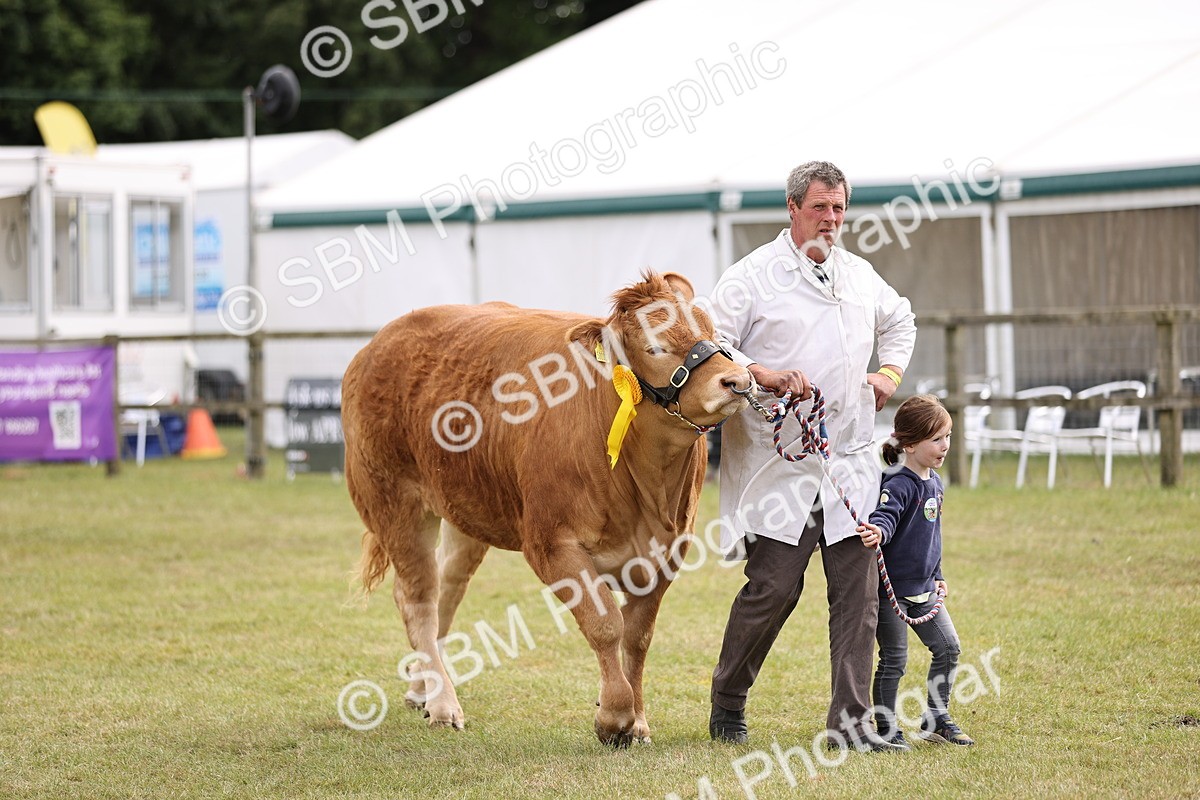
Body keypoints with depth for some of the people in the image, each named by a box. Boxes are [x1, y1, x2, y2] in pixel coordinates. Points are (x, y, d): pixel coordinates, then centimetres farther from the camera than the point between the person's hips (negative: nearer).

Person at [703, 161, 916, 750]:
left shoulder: (860, 276, 16)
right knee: (774, 586, -6)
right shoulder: (753, 276, -3)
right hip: (779, 464, -5)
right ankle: (727, 702, 15)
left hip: (850, 461, 5)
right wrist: (767, 375, -21)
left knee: (857, 587, -1)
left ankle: (850, 719, 2)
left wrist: (890, 372, 19)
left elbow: (899, 320, 36)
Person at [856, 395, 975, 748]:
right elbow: (885, 516, -35)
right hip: (891, 589, -8)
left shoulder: (934, 482, 9)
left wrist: (937, 575, 25)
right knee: (894, 660, -3)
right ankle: (886, 729, 8)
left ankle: (936, 718, 23)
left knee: (947, 647, 10)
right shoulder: (898, 485, -18)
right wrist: (877, 532, -57)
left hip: (923, 589, 8)